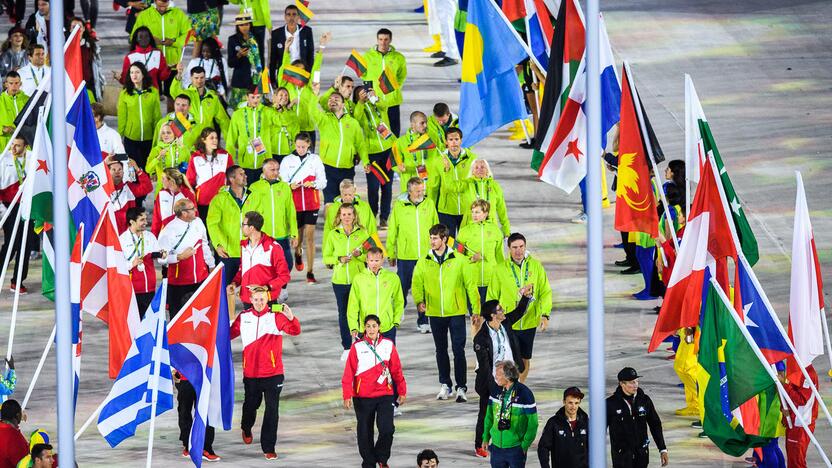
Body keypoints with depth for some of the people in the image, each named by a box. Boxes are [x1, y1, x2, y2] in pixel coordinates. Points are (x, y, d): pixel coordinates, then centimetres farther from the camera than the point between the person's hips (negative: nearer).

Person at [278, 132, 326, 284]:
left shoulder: (315, 159, 3)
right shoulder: (287, 161, 3)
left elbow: (323, 182, 3)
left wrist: (313, 184, -17)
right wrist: (290, 186, -19)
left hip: (312, 204, -1)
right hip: (294, 205, 1)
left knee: (310, 236, -6)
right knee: (298, 235, 10)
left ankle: (310, 272, -2)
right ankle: (298, 254, 46)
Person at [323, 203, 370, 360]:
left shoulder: (362, 233, 3)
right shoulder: (333, 234, 5)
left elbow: (370, 256, 5)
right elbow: (326, 257, 6)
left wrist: (360, 254, -15)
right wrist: (339, 259, -11)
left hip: (359, 278, -1)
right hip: (340, 280, 1)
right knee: (343, 313, 7)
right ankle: (346, 348, 15)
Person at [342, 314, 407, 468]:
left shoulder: (388, 345, 3)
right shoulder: (357, 347, -3)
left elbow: (396, 369, 10)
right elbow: (349, 373, -5)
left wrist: (402, 391, 12)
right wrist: (347, 395, -12)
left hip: (385, 395, 1)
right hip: (362, 397, -1)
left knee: (387, 429, -9)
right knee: (365, 432, 6)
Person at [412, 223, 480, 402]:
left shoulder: (459, 260, -3)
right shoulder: (424, 262, 4)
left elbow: (470, 285, -2)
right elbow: (417, 283, 10)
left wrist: (476, 310, -4)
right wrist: (419, 301, -7)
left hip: (456, 313, -3)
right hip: (435, 313, 3)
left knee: (459, 350, -5)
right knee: (441, 350, 12)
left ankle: (461, 388, 1)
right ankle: (445, 384, 24)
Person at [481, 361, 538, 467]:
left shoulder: (524, 394, -15)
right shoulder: (495, 390, 0)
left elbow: (532, 423, -10)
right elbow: (489, 415, 12)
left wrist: (525, 444, -11)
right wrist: (486, 438, 8)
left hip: (516, 449, -5)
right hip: (496, 447, 5)